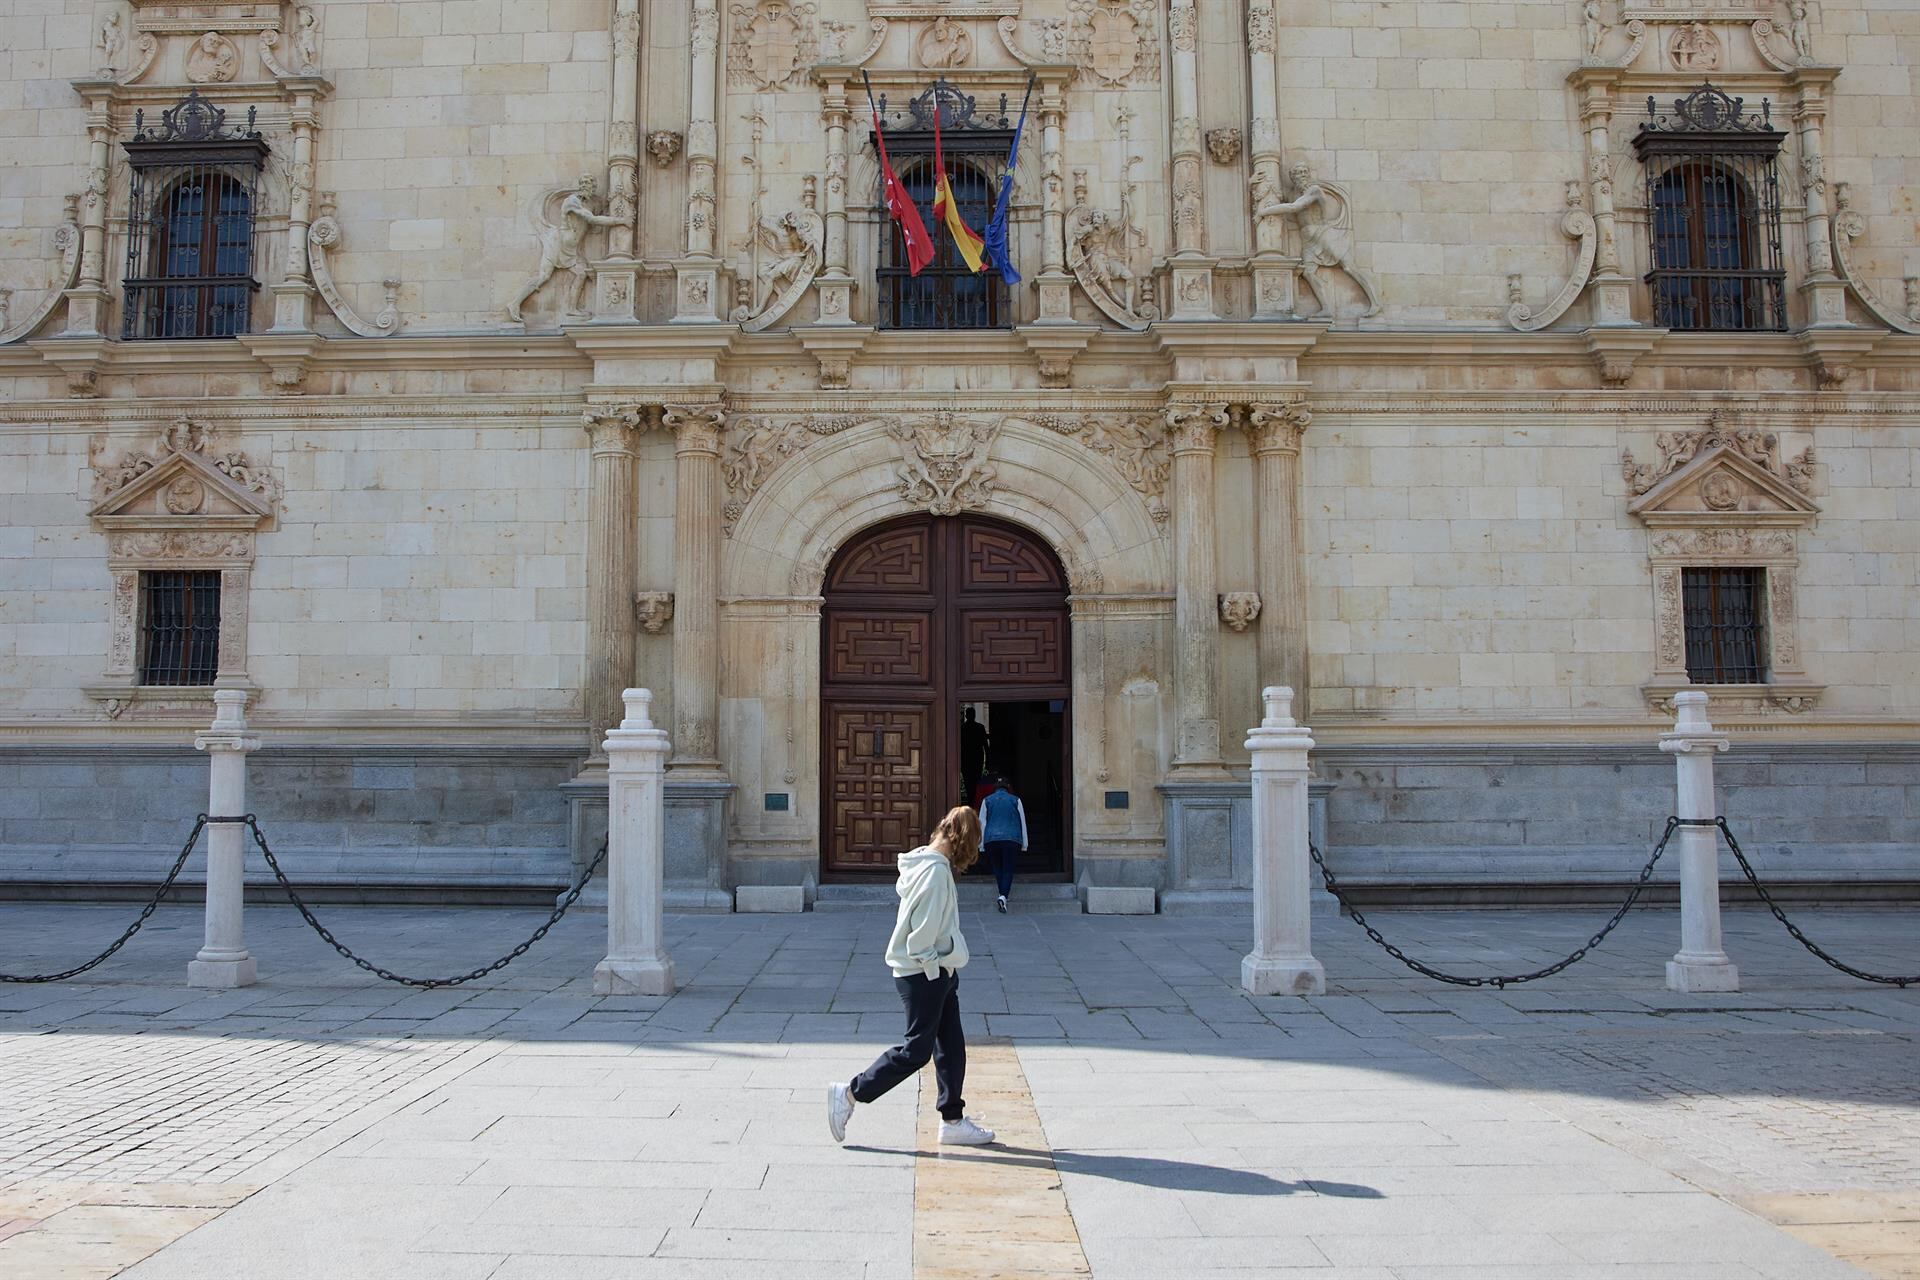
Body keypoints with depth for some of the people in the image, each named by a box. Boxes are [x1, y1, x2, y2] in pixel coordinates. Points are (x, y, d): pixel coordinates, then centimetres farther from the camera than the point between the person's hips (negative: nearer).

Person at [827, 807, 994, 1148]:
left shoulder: (923, 862, 8)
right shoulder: (936, 870, -21)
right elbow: (922, 928, -24)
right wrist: (931, 969, -14)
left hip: (939, 971, 10)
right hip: (925, 974, -10)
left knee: (951, 1047, 12)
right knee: (916, 1050, -2)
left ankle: (953, 1121, 18)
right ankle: (849, 1094, 8)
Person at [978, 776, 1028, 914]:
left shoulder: (987, 801, 9)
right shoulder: (1015, 800, 8)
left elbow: (982, 823, 7)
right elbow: (1023, 823, 10)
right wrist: (1024, 844, 15)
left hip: (992, 839, 1)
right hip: (1012, 839, -1)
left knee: (997, 868, 16)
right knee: (1008, 870, -2)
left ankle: (1002, 895, 16)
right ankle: (1003, 896, -21)